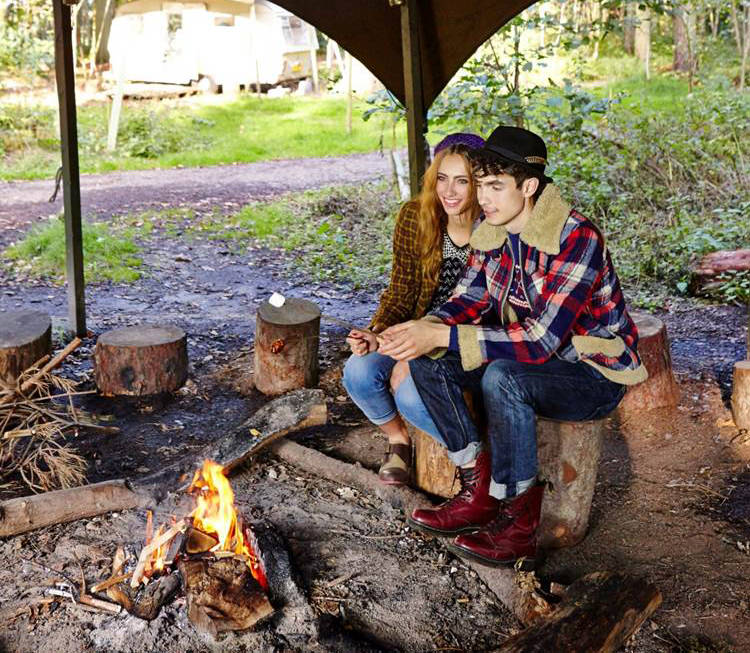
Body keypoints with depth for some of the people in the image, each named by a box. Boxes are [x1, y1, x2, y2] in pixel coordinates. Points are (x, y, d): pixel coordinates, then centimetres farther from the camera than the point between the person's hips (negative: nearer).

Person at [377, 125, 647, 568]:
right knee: (427, 361, -9)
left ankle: (519, 526, -19)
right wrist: (424, 330, -23)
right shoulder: (491, 231, -3)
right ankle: (480, 490, -3)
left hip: (596, 374, -7)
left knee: (502, 376, -36)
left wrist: (442, 336, -36)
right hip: (533, 360, 8)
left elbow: (540, 341, -33)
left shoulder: (577, 240, -28)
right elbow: (470, 300, 0)